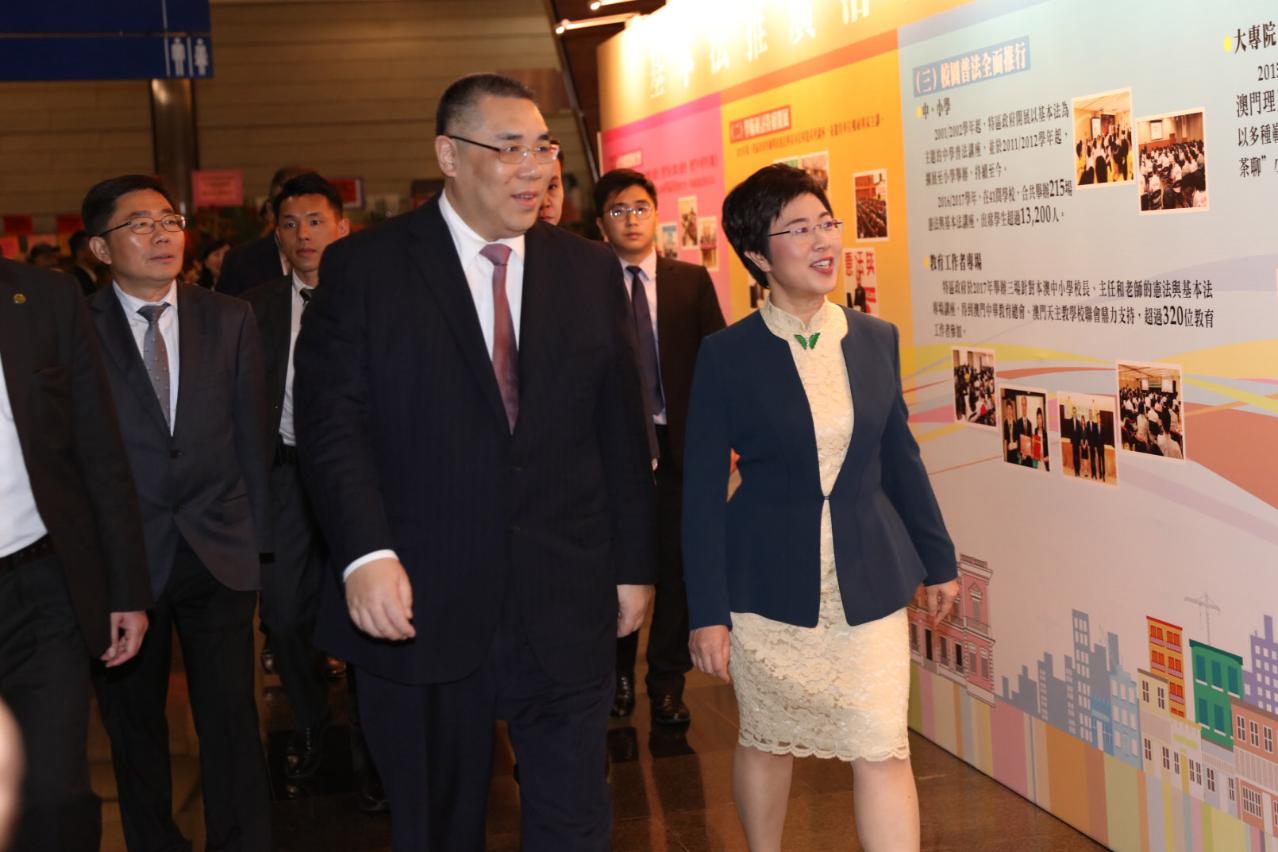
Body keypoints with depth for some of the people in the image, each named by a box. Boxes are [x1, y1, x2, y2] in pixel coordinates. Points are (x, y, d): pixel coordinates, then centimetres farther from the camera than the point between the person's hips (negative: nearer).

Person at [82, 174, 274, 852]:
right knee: (133, 721, 12)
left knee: (230, 716, 2)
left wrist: (257, 534, 5)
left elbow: (251, 434, 7)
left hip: (219, 552, 1)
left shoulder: (230, 321, 6)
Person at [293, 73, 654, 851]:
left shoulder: (591, 271, 7)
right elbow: (331, 421, -8)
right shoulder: (365, 268, -2)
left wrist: (634, 565, 8)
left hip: (566, 606, 2)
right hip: (420, 604, -1)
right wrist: (365, 554, -20)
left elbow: (622, 431, 9)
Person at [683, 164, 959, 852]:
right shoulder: (727, 355, -8)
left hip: (869, 581, 2)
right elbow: (703, 489, -7)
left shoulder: (875, 340, 2)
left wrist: (938, 560, 16)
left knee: (883, 751, -2)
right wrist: (707, 611, -9)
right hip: (768, 582, -2)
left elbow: (900, 457, 12)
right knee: (767, 742, 14)